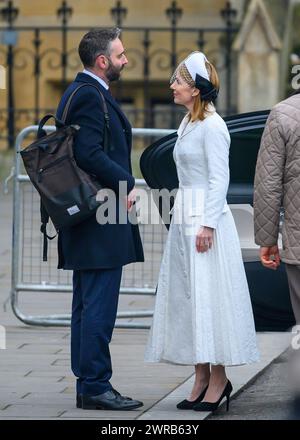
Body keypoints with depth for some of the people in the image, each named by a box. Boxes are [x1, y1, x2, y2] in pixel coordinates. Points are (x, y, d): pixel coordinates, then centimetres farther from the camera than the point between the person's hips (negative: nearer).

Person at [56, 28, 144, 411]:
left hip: (86, 219, 11)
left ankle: (87, 386, 17)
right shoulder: (89, 96, -15)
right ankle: (95, 388, -7)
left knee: (87, 307, 12)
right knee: (99, 307, -8)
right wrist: (127, 185, -15)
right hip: (101, 220, -11)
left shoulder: (81, 92, 18)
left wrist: (122, 184, 16)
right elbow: (89, 154, -24)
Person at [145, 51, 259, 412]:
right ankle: (202, 377, 12)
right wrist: (183, 219, 18)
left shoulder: (211, 126, -12)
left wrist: (207, 224, -20)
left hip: (206, 217, -9)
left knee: (209, 296, -5)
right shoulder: (188, 124, 14)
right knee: (187, 296, 8)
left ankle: (219, 377, 1)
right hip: (184, 218, 9)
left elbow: (219, 179, -16)